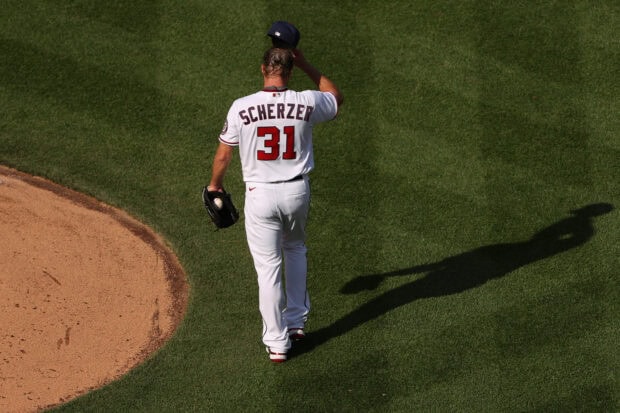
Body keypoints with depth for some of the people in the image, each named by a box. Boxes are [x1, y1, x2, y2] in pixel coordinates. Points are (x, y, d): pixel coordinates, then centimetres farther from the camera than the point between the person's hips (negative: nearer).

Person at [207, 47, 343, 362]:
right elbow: (336, 98, 15)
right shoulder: (307, 103, -9)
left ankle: (276, 342, 9)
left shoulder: (241, 107, -12)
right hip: (297, 191, 2)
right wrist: (306, 65, 14)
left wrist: (215, 185, 16)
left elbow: (223, 154, -2)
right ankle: (297, 321, 34)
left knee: (268, 268, 5)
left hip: (260, 194, -2)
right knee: (295, 250, 28)